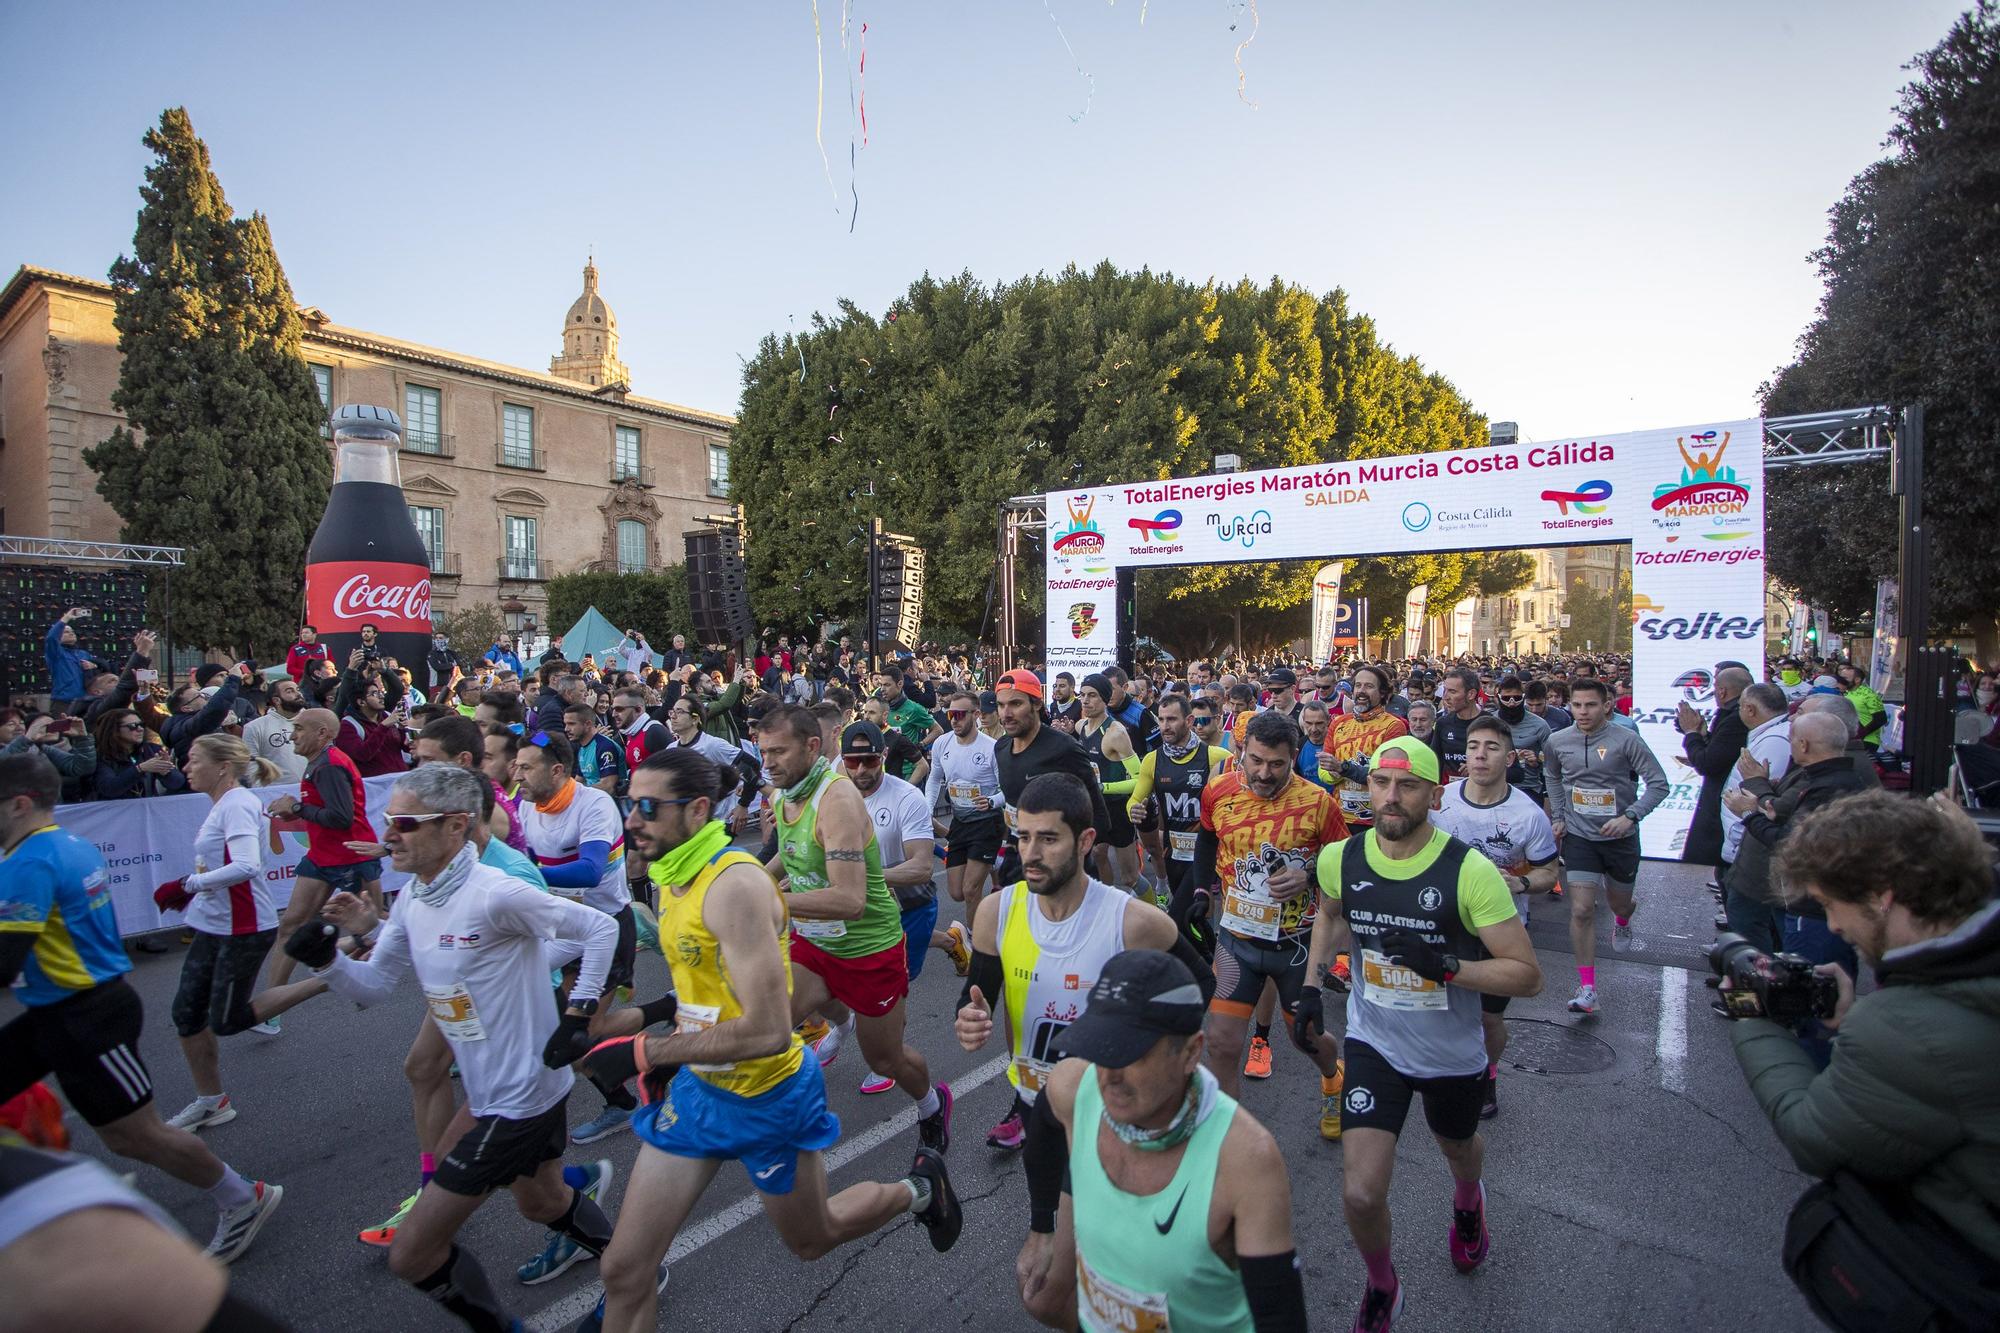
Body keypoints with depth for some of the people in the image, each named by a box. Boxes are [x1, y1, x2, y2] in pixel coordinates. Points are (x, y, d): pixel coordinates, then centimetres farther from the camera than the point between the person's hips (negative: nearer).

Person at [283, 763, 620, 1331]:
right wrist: (326, 960, -12)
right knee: (539, 1200, 30)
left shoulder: (495, 895, -26)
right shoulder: (411, 900, 1)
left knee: (412, 1255, 0)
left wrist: (577, 1015, -19)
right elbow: (373, 986, 6)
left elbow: (601, 928, -19)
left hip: (518, 1099, -10)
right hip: (489, 1090, 10)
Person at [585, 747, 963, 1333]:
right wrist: (669, 1053, 8)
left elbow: (768, 1030, -32)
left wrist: (646, 1052, -27)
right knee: (624, 1268, 8)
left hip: (768, 1096, -7)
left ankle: (918, 1188, 44)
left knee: (811, 1239, 19)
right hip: (698, 1087, 7)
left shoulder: (734, 884, -29)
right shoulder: (673, 874, 0)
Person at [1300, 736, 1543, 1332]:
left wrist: (1445, 966, -34)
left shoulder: (1470, 871, -24)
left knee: (1458, 1148, 29)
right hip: (1374, 1043, 1)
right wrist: (1312, 985, 2)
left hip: (1452, 1054, -1)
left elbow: (1528, 976, -20)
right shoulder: (1340, 859, -14)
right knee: (1360, 1194, -8)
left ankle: (1468, 1202, 68)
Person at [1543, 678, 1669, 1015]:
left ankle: (1622, 925, 61)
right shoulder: (1557, 742, -4)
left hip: (1620, 836, -1)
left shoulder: (1626, 740, -14)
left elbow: (1658, 783, -12)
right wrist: (1558, 817, 9)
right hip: (1579, 835, 1)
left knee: (1620, 901, 21)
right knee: (1582, 910, -11)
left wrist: (1630, 816, -23)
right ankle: (1587, 988, -3)